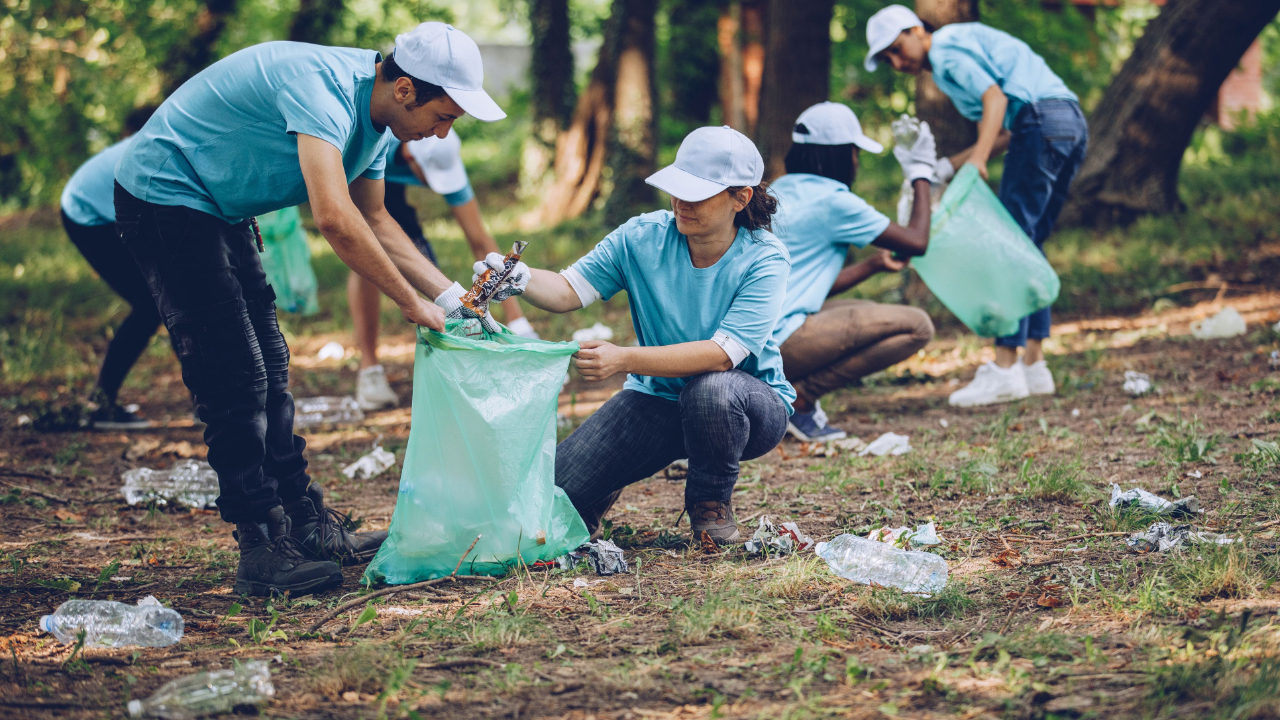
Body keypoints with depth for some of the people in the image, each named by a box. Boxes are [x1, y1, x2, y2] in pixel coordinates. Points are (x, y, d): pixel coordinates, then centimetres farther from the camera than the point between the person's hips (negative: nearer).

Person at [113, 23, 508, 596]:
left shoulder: (375, 117, 1)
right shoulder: (323, 87, -30)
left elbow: (374, 221, 14)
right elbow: (335, 218, -40)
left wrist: (449, 294, 5)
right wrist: (412, 304, -31)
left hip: (217, 211, 10)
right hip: (164, 197, -10)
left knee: (268, 373, 11)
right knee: (234, 380, -12)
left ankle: (307, 527, 18)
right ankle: (263, 553, -9)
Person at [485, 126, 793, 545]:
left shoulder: (763, 259, -20)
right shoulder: (642, 238, -9)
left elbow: (723, 353, -30)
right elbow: (569, 290, -10)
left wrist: (624, 360, -39)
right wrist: (520, 280, -34)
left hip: (749, 404, -3)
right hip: (658, 399, 3)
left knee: (709, 388, -41)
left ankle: (712, 504, -10)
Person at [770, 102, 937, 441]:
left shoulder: (779, 191, 19)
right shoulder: (832, 200, -8)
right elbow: (917, 242, 0)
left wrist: (874, 265, 26)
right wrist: (921, 174, 12)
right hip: (779, 342, -9)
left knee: (865, 313, 31)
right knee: (916, 327, -8)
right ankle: (798, 398, -9)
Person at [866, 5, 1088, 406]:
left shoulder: (945, 49, 0)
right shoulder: (966, 44, 29)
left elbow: (995, 98, -15)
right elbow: (1006, 132, 23)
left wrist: (977, 160, -27)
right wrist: (948, 166, 19)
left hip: (1042, 121, -10)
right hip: (1072, 122, 10)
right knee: (1029, 245, 12)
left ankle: (1005, 368, -15)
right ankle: (1034, 365, 9)